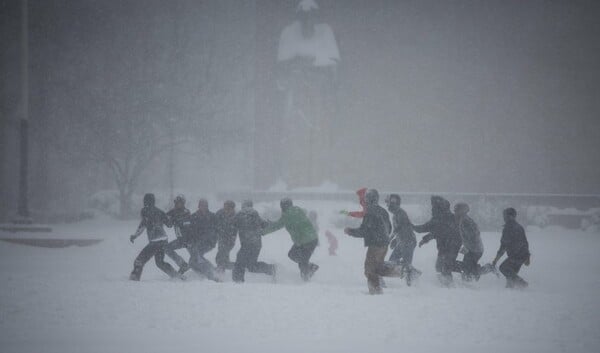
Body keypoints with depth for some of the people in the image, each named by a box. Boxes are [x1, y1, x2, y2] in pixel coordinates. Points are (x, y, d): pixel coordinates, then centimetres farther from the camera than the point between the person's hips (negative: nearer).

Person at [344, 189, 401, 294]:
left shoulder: (369, 213, -17)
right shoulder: (382, 211, 10)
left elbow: (362, 231, -17)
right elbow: (389, 228, 19)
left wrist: (350, 231, -3)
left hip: (375, 245, -9)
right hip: (384, 244, 9)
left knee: (370, 269, 3)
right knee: (379, 267, 20)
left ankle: (376, 288, 1)